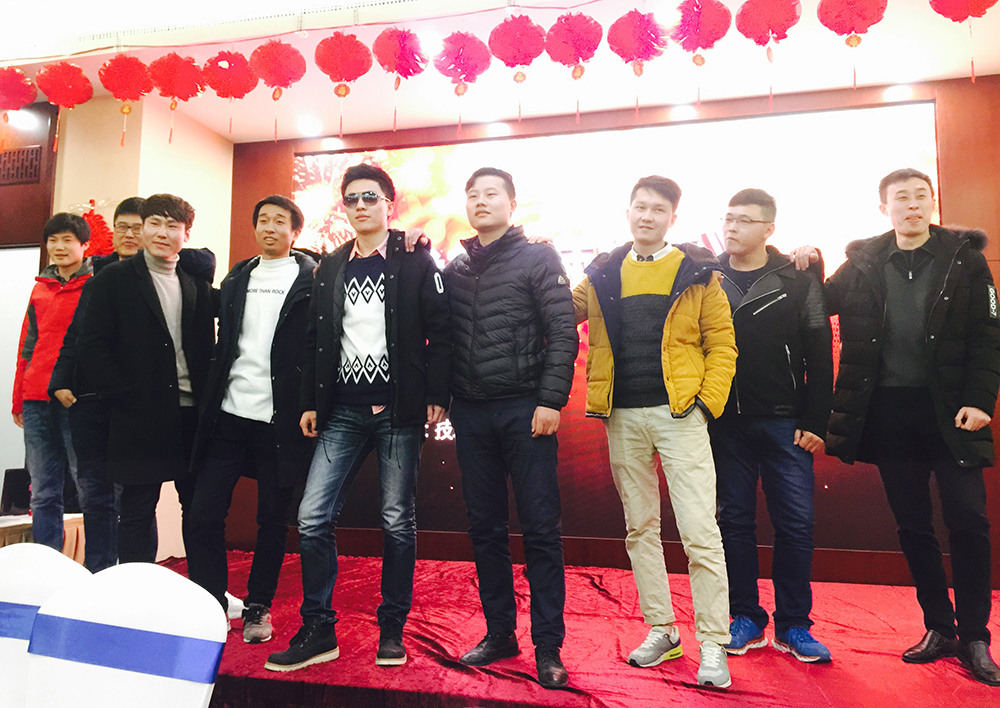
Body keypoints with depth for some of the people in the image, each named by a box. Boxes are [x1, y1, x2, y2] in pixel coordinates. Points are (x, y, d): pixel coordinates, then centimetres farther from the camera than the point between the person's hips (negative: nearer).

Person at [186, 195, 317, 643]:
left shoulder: (310, 279, 0)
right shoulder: (237, 279, 16)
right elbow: (223, 345, 20)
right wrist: (211, 401, 14)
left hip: (279, 420, -4)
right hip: (229, 416, 4)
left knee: (273, 521, 7)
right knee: (203, 515, 2)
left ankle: (257, 609, 24)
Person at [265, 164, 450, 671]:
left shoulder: (416, 263, 3)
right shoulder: (329, 269, 15)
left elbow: (439, 331, -3)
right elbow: (315, 340, 14)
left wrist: (436, 396, -10)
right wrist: (310, 402, 8)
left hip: (399, 410, -3)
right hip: (343, 412, 4)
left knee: (398, 522, 4)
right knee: (312, 518, -1)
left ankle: (392, 630, 20)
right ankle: (318, 631, 14)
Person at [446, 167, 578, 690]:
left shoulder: (538, 259, 1)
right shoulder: (455, 269, 14)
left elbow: (563, 333, -6)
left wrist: (551, 399, -13)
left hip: (524, 410, -4)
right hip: (470, 412, 5)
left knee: (540, 528, 0)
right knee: (484, 527, 10)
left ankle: (548, 646, 10)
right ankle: (500, 632, 24)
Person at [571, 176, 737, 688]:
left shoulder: (698, 273, 3)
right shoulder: (602, 276, 11)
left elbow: (721, 343, 1)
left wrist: (708, 402, -9)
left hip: (679, 414, -3)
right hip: (623, 417, 4)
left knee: (700, 533, -5)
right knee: (639, 529, 11)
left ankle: (713, 646, 9)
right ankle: (661, 631, 26)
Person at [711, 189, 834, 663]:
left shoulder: (798, 280, 2)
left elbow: (819, 355, 1)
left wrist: (815, 422, -4)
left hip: (784, 423, -1)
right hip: (725, 423, 1)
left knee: (796, 523, 2)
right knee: (735, 519, 8)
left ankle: (793, 625, 18)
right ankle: (746, 619, 22)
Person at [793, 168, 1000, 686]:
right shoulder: (863, 262, 5)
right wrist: (807, 269, -3)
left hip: (949, 410, -1)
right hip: (888, 412, 2)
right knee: (912, 525, 9)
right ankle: (938, 628, 24)